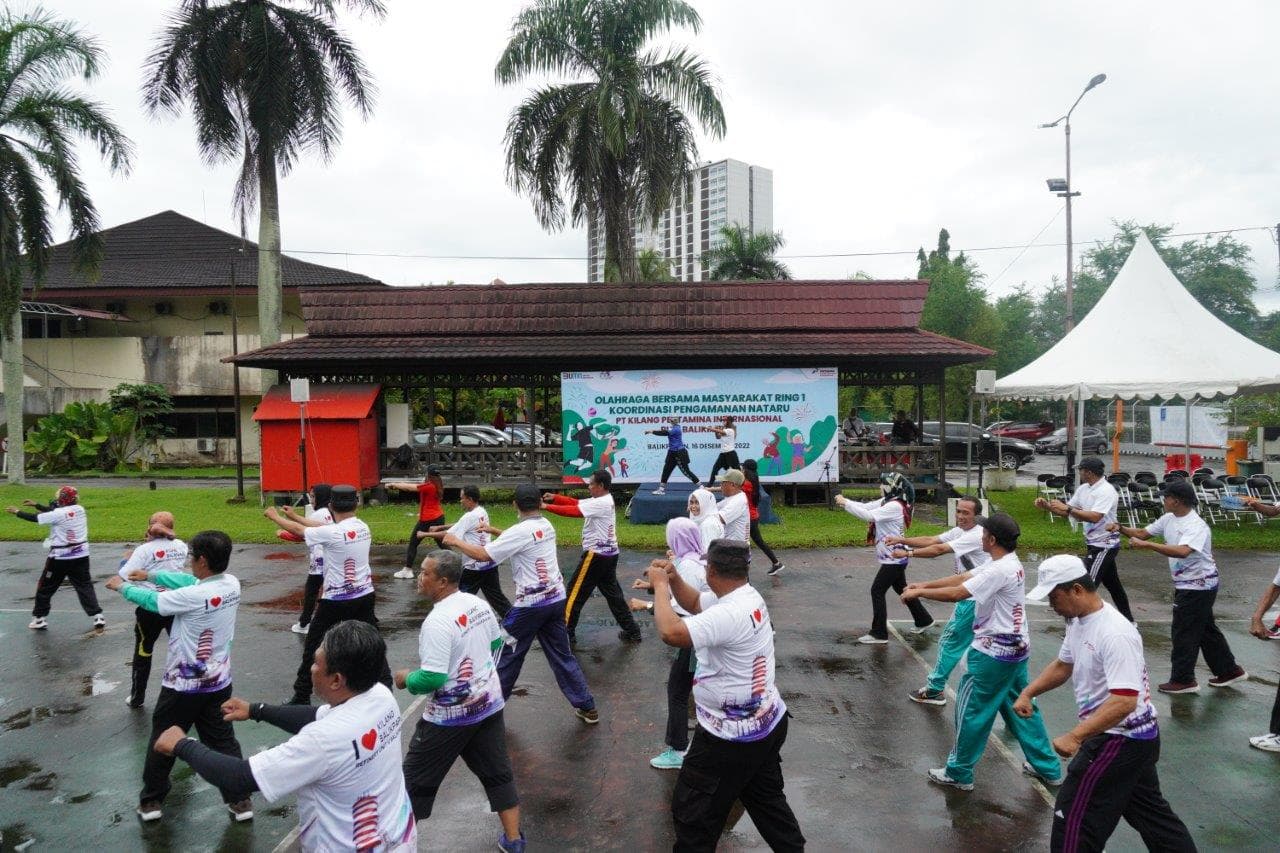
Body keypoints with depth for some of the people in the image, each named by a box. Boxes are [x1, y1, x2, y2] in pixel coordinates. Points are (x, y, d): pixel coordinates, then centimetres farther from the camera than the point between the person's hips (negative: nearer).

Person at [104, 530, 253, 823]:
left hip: (184, 685, -5)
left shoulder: (194, 597, -27)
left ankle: (151, 800, 31)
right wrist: (151, 575, 16)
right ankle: (240, 799, 19)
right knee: (223, 740, 15)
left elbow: (153, 601, -11)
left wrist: (122, 586, 8)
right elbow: (189, 581, 8)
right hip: (218, 682, 5)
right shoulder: (232, 584, -8)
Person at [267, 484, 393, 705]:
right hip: (364, 596, 6)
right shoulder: (363, 527, 0)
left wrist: (274, 516, 13)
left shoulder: (331, 533, -19)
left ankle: (302, 696, 17)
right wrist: (294, 515, 21)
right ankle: (385, 686, 16)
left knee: (313, 647, 9)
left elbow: (298, 530, -4)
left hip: (336, 600, -6)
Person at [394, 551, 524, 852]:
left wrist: (406, 679, -7)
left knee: (416, 778, 12)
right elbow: (496, 644, 13)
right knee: (498, 772, 17)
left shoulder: (438, 621, -26)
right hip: (489, 703, 7)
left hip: (450, 715, -7)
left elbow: (432, 678, -26)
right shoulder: (479, 604, -2)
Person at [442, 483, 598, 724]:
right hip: (556, 599, 7)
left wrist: (455, 542, -2)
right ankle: (587, 707, 15)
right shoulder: (547, 526, 7)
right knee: (562, 655, 14)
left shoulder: (519, 531, -16)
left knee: (507, 653, 11)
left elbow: (482, 555, -16)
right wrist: (494, 531, 23)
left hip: (531, 604, -7)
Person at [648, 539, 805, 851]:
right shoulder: (748, 596, 0)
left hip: (734, 736, -10)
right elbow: (695, 603, 13)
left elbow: (671, 632, -41)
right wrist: (673, 579, -6)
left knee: (693, 813, 8)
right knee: (767, 799, 28)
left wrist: (660, 586, -26)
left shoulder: (730, 614, -32)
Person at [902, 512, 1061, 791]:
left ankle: (959, 773, 16)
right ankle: (1047, 768, 30)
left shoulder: (1000, 570, -24)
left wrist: (918, 593, -15)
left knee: (971, 711, 4)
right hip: (1016, 649, 10)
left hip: (994, 653, -10)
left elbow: (956, 593, -26)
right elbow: (962, 578, 9)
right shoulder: (1011, 564, 7)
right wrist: (924, 585, 5)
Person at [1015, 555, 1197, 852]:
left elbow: (1125, 701, -34)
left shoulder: (1115, 634, -27)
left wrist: (1075, 736, -38)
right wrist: (1028, 693, 6)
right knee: (1150, 812, 23)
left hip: (1121, 738, -10)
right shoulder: (1077, 620, 3)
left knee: (1073, 816, -2)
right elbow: (1063, 666, 18)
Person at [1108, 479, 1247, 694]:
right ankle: (1229, 670, 33)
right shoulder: (1169, 519, 3)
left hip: (1198, 586, -9)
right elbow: (1143, 532, 9)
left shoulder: (1196, 526, -24)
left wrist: (1146, 544, -42)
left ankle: (1183, 680, 8)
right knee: (1206, 630, 20)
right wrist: (1121, 528, -8)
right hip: (1186, 585, 9)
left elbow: (1182, 551, -41)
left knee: (1183, 632, -2)